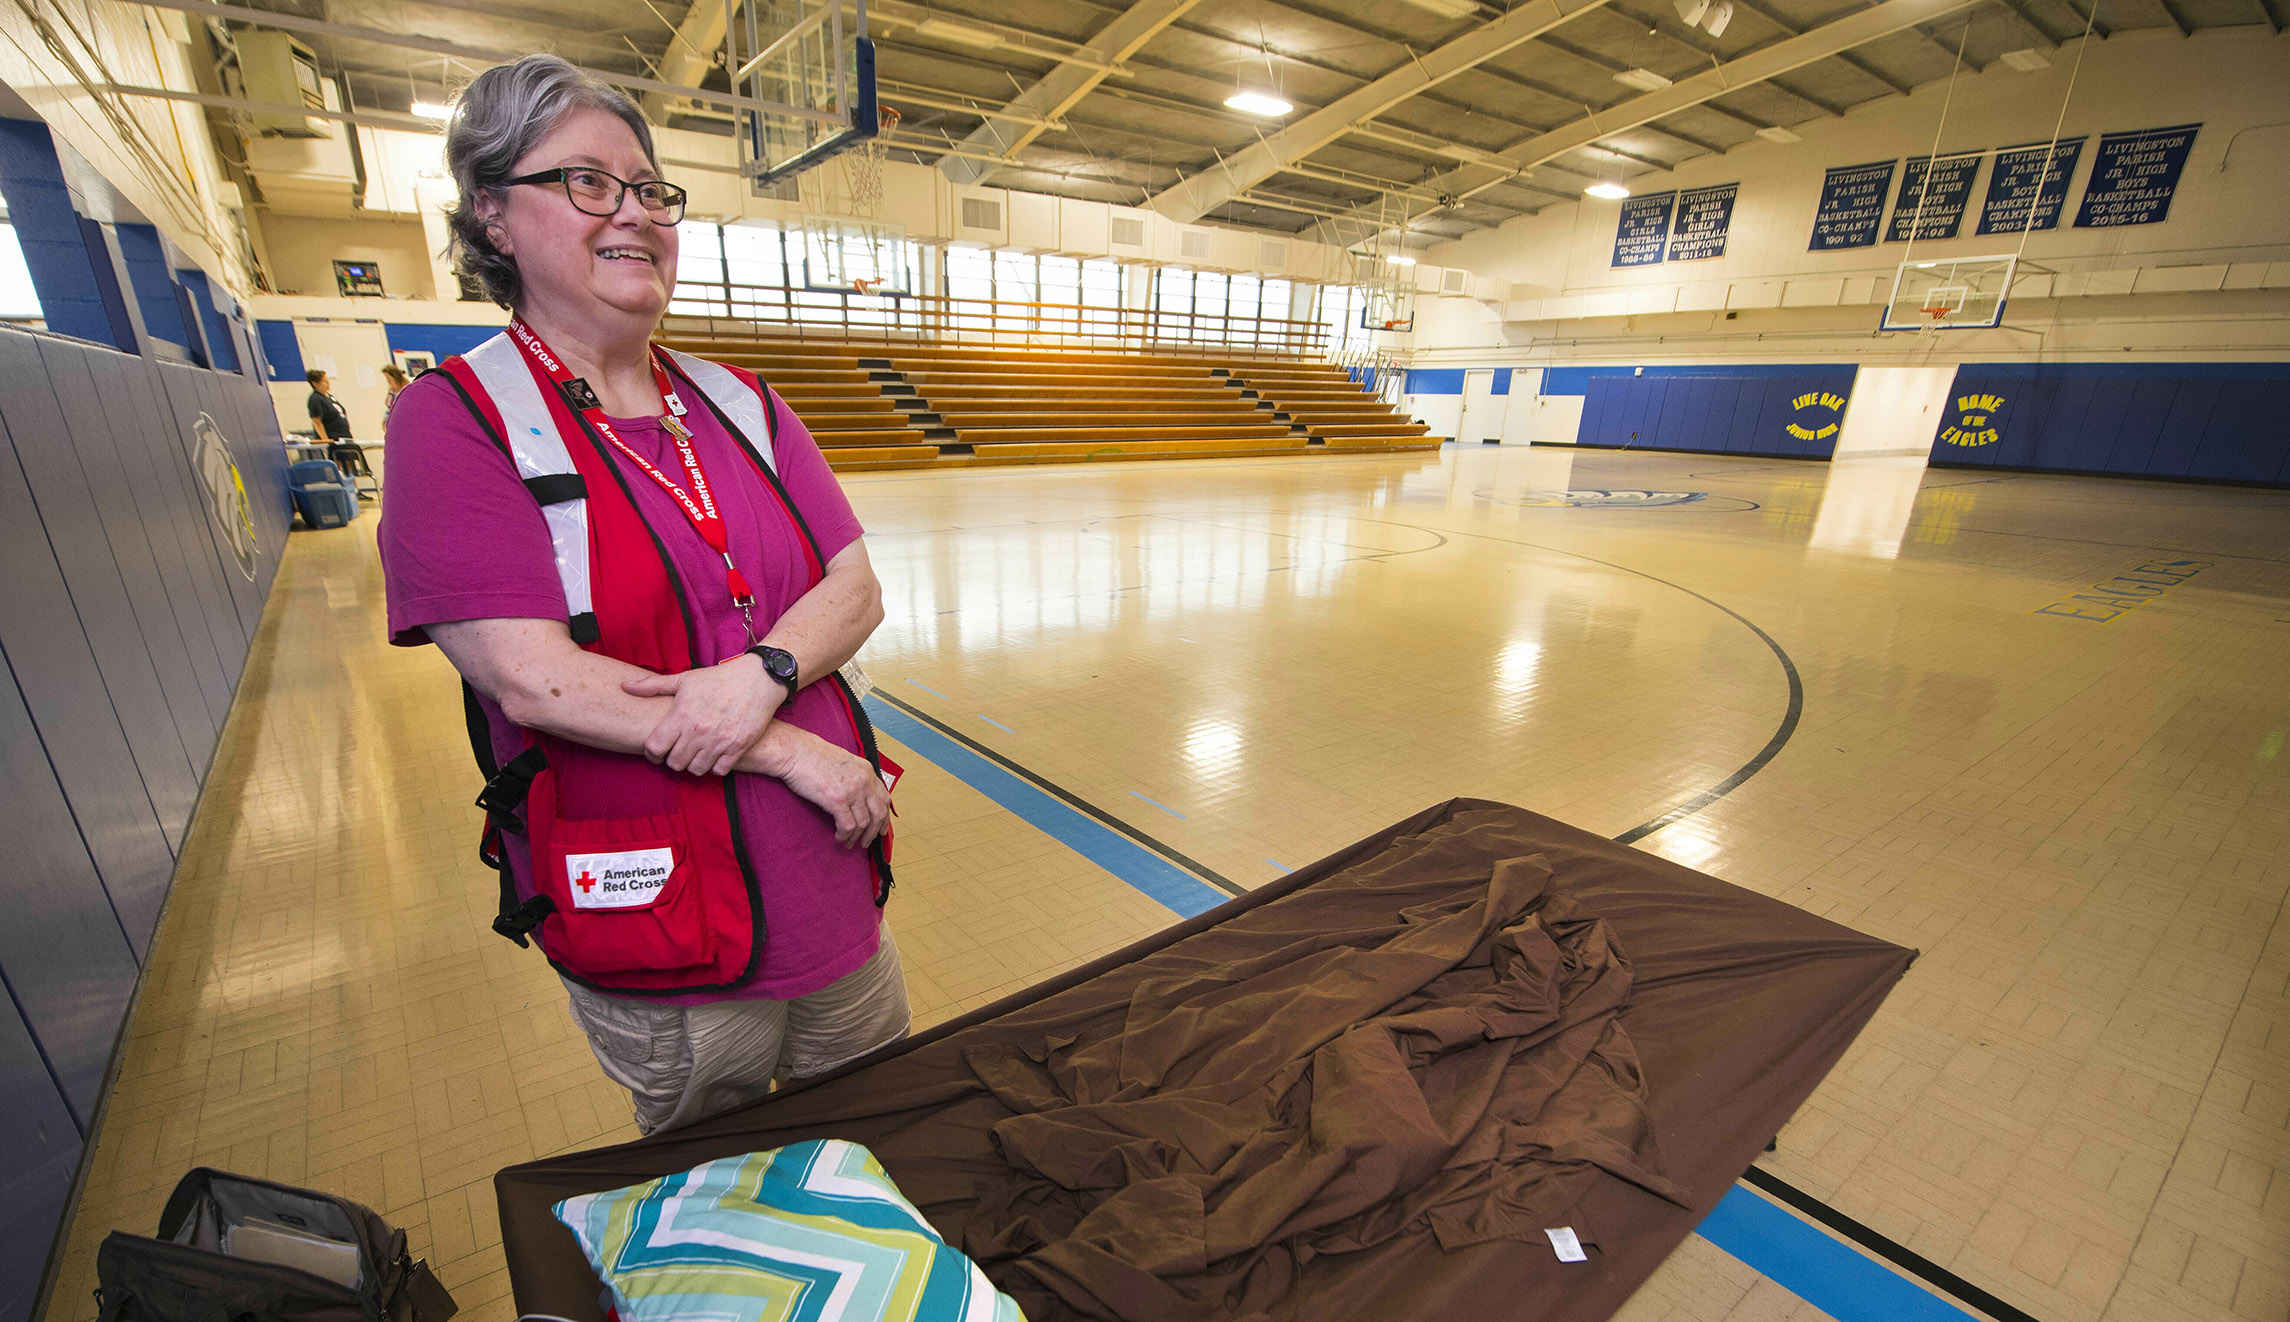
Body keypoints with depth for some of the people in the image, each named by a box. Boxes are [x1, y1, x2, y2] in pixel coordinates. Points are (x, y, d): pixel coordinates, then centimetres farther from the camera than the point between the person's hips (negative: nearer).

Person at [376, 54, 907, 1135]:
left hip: (833, 893, 5)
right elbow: (534, 679, -18)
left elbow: (857, 589, -2)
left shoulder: (741, 406, 6)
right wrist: (791, 753, -18)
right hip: (657, 940, -4)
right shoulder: (455, 419, -8)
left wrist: (764, 672, -22)